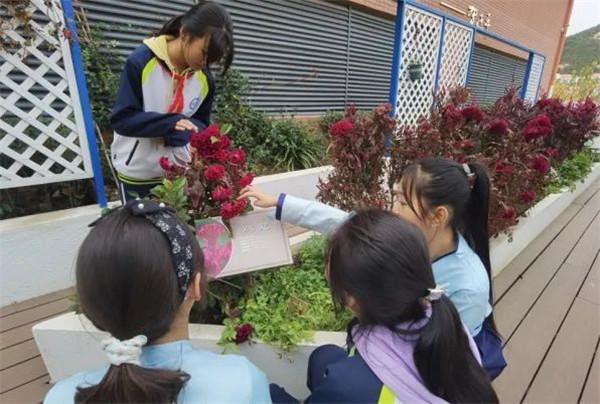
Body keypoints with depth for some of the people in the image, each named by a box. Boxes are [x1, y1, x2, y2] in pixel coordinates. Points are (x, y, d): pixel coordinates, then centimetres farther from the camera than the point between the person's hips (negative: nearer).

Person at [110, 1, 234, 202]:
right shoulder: (141, 61, -16)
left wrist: (179, 132, -23)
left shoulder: (206, 78, -5)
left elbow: (200, 127, 0)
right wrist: (171, 123, -30)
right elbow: (122, 119, -16)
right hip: (137, 172, -3)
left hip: (179, 170, 3)